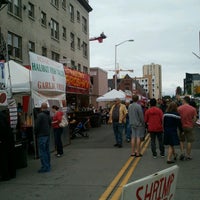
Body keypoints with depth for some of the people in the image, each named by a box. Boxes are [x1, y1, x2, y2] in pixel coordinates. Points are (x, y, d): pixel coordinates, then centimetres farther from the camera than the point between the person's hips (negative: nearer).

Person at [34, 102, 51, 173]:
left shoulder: (40, 115, -16)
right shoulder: (48, 115, 9)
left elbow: (36, 126, -15)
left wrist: (36, 133, 0)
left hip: (41, 135, -8)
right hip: (48, 135, 8)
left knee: (42, 152, -5)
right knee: (47, 150, 15)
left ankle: (45, 167, -4)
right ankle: (48, 165, 22)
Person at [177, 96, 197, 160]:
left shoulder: (179, 108, -6)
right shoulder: (193, 109, -4)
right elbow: (194, 119, -5)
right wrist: (192, 125, 9)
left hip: (181, 126, 0)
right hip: (189, 127, 0)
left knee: (181, 140, 16)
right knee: (189, 141, 8)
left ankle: (182, 152, 4)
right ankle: (188, 155, 12)